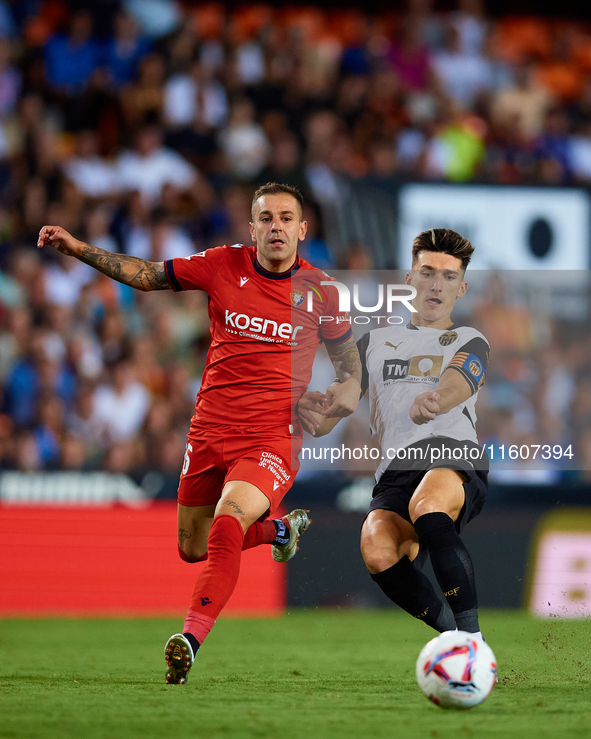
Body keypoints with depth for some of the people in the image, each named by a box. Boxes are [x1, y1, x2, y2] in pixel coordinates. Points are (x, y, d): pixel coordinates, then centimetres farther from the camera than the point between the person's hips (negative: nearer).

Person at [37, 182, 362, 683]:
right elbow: (147, 275, 8)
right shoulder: (225, 265, -1)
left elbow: (346, 350, 13)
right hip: (210, 431, 4)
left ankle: (188, 643, -34)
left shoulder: (319, 291, -3)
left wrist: (350, 387, -8)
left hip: (272, 440, -4)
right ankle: (281, 529, 45)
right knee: (193, 548, 17)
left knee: (226, 529, -29)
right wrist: (80, 249, 0)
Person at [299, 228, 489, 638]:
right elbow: (326, 420, 20)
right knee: (378, 552, -32)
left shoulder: (470, 342, 21)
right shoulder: (376, 341, 29)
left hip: (457, 455, -2)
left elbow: (456, 387, -5)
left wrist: (431, 403, -31)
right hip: (396, 468, 2)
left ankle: (472, 635, -38)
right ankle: (453, 635, -15)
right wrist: (312, 409, -8)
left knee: (426, 504, -40)